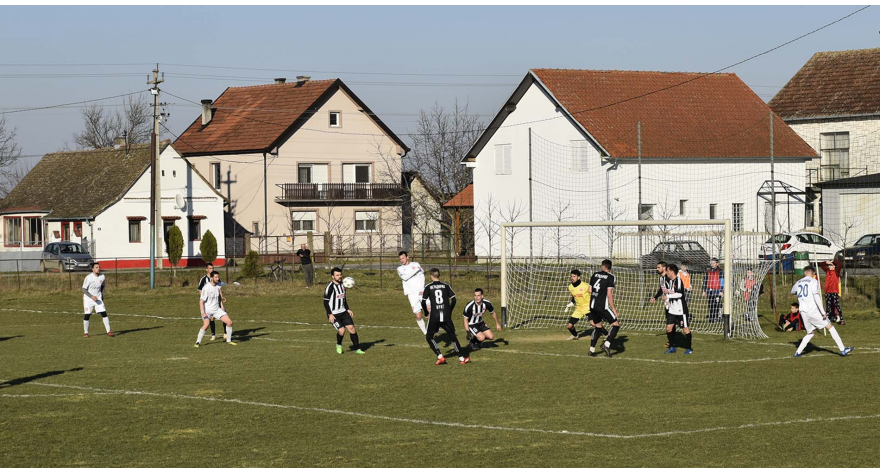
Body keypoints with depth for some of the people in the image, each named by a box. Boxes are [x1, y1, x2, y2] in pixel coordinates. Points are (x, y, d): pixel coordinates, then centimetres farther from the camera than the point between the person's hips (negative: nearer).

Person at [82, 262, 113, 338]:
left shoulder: (102, 277, -3)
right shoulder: (89, 277, -17)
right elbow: (84, 289, -14)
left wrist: (102, 296, 11)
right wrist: (92, 296, -24)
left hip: (98, 298, 3)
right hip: (88, 299, -3)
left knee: (104, 314, -7)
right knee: (87, 315, -4)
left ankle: (108, 331, -5)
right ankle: (85, 332, 11)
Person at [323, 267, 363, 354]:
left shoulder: (342, 285, 9)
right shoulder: (330, 287, -15)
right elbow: (326, 302, -13)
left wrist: (348, 309, 14)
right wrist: (330, 314, -18)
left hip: (343, 312, 6)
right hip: (334, 314, -6)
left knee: (352, 328, -5)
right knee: (341, 330, -18)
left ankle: (357, 349, 6)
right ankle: (339, 345, 13)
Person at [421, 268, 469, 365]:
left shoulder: (428, 287, 0)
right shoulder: (446, 286, 6)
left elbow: (423, 302, -5)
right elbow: (453, 299, 2)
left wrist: (427, 313, 11)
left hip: (434, 316, -2)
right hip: (446, 316, 2)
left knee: (429, 337, 11)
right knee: (452, 335, 13)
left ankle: (440, 357, -3)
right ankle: (462, 358, 9)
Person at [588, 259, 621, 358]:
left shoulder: (594, 275, 9)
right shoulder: (611, 277, -7)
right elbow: (609, 294, -13)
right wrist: (613, 308, -7)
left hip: (592, 305, 6)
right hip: (603, 307, -6)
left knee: (598, 326, 21)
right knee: (616, 325, 2)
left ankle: (592, 350, 17)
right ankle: (607, 344, -15)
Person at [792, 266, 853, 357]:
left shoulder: (799, 282, 13)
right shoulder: (813, 281, -4)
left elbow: (792, 292, 33)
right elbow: (816, 296, -14)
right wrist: (823, 312, -14)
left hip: (803, 311, 5)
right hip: (813, 310, -5)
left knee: (810, 333, 20)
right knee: (830, 327, 4)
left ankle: (798, 352, 8)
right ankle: (842, 349, 0)